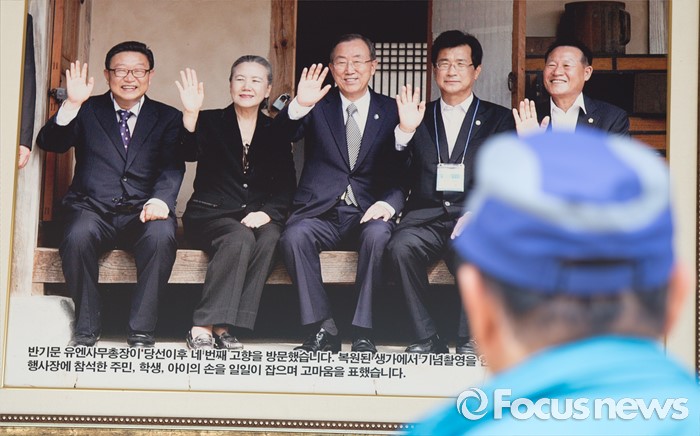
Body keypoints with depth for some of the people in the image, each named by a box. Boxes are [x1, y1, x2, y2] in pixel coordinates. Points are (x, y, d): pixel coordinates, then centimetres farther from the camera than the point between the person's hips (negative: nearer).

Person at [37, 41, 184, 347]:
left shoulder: (168, 118, 15)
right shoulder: (87, 111, 14)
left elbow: (172, 166, 0)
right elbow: (49, 144, -1)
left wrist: (161, 199, -22)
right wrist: (72, 104, -17)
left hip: (143, 212, 0)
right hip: (92, 208, 0)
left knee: (162, 236, -33)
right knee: (78, 236, -33)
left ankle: (141, 328, -22)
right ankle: (86, 327, -16)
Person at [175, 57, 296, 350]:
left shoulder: (275, 132, 14)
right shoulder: (210, 122, 7)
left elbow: (287, 186, 8)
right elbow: (189, 154, -14)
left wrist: (267, 212, -11)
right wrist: (190, 114, -30)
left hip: (258, 217, 2)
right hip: (210, 214, -2)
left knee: (269, 238, -32)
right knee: (240, 238, -34)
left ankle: (221, 326, -29)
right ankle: (203, 328, -33)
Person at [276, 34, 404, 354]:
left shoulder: (390, 111, 12)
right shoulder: (318, 108, 12)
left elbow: (402, 172, 5)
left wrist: (388, 204, -15)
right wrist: (299, 105, -26)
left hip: (369, 211, 0)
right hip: (321, 211, 1)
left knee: (378, 235, -33)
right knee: (294, 237, -30)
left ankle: (363, 333, -25)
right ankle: (323, 330, -22)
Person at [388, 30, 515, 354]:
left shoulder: (498, 119, 13)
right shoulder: (420, 116, 17)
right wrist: (404, 130, -14)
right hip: (426, 216, 2)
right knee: (400, 247, -31)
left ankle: (469, 340, -18)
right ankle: (427, 338, -19)